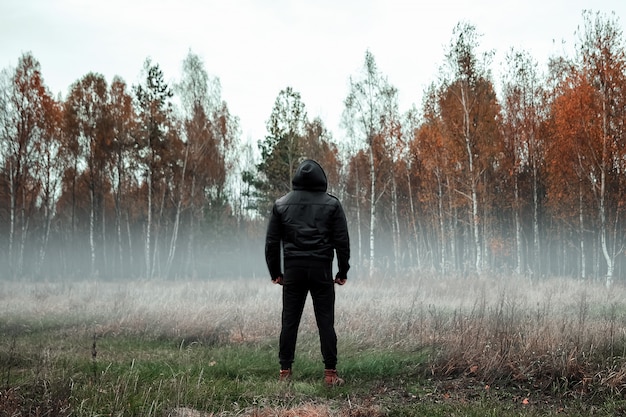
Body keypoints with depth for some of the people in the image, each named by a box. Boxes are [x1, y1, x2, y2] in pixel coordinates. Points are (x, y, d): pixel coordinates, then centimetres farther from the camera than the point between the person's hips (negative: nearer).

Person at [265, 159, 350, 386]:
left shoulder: (281, 205, 5)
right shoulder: (331, 204, 1)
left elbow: (272, 242, 6)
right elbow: (342, 241, -1)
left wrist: (275, 272, 13)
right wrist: (343, 272, 7)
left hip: (293, 270, 1)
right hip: (321, 270, -1)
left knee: (289, 321, 7)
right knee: (326, 322, 2)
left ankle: (285, 371, 8)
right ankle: (330, 373, 2)